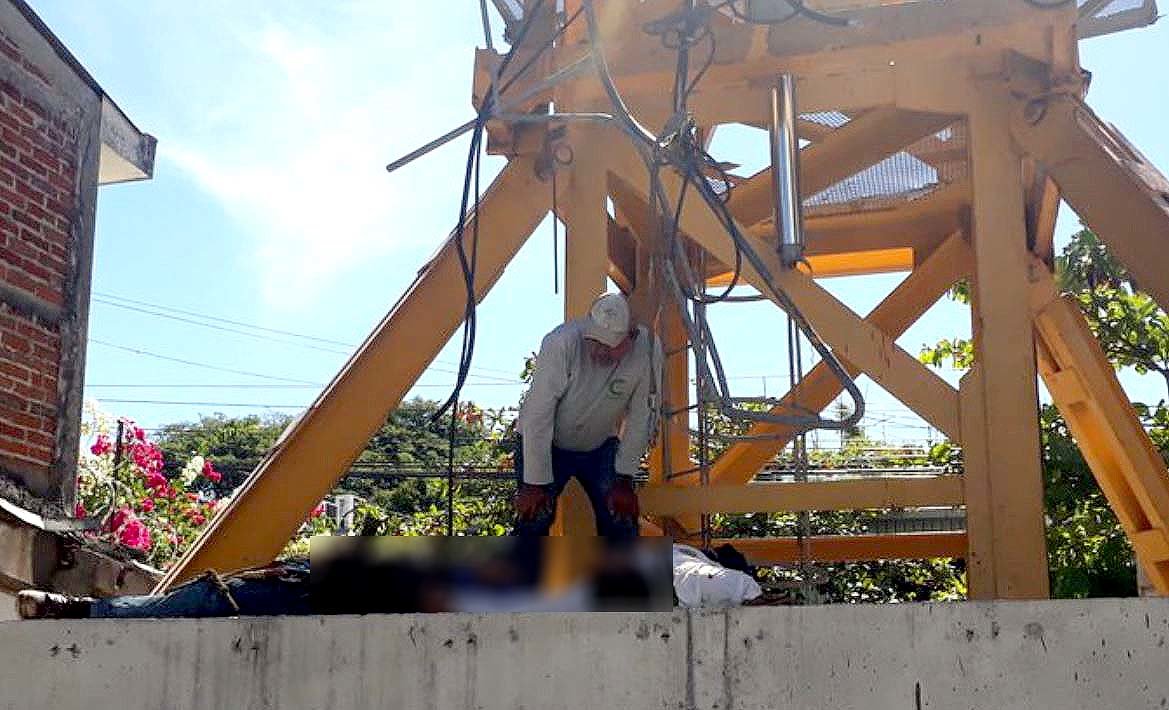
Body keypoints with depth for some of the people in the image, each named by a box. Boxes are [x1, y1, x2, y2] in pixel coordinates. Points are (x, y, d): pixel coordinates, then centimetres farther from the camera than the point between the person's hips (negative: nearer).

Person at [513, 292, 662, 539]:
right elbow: (538, 417, -27)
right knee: (533, 520, -14)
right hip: (546, 445, -3)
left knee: (621, 516, -6)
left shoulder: (648, 349, -24)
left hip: (600, 445, 3)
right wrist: (535, 484, -24)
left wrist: (624, 479, -11)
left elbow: (641, 418, -13)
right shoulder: (561, 343, -33)